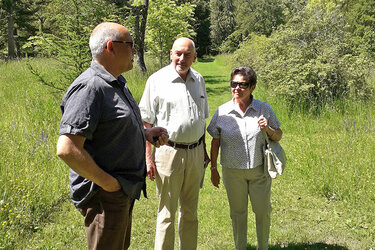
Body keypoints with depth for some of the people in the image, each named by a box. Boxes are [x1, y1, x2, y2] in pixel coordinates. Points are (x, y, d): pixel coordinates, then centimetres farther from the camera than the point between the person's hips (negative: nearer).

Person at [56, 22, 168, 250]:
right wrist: (107, 183, -21)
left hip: (124, 191, 10)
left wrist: (146, 133, 5)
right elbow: (67, 149, -28)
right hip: (105, 195, -10)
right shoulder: (89, 87, -22)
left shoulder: (117, 84, 11)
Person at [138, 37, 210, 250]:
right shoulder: (157, 80, -7)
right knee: (167, 212, 3)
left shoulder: (199, 80, 9)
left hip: (195, 152, 5)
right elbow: (146, 122, -8)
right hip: (169, 151, -5)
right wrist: (148, 158, -13)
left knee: (190, 210, 16)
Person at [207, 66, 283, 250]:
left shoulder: (264, 109, -4)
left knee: (263, 211, 10)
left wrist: (268, 129, -18)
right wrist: (213, 169, 5)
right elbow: (215, 142, 3)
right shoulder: (222, 111, -5)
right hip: (233, 171, 0)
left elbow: (278, 136, 4)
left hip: (259, 170, 0)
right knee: (237, 212, 13)